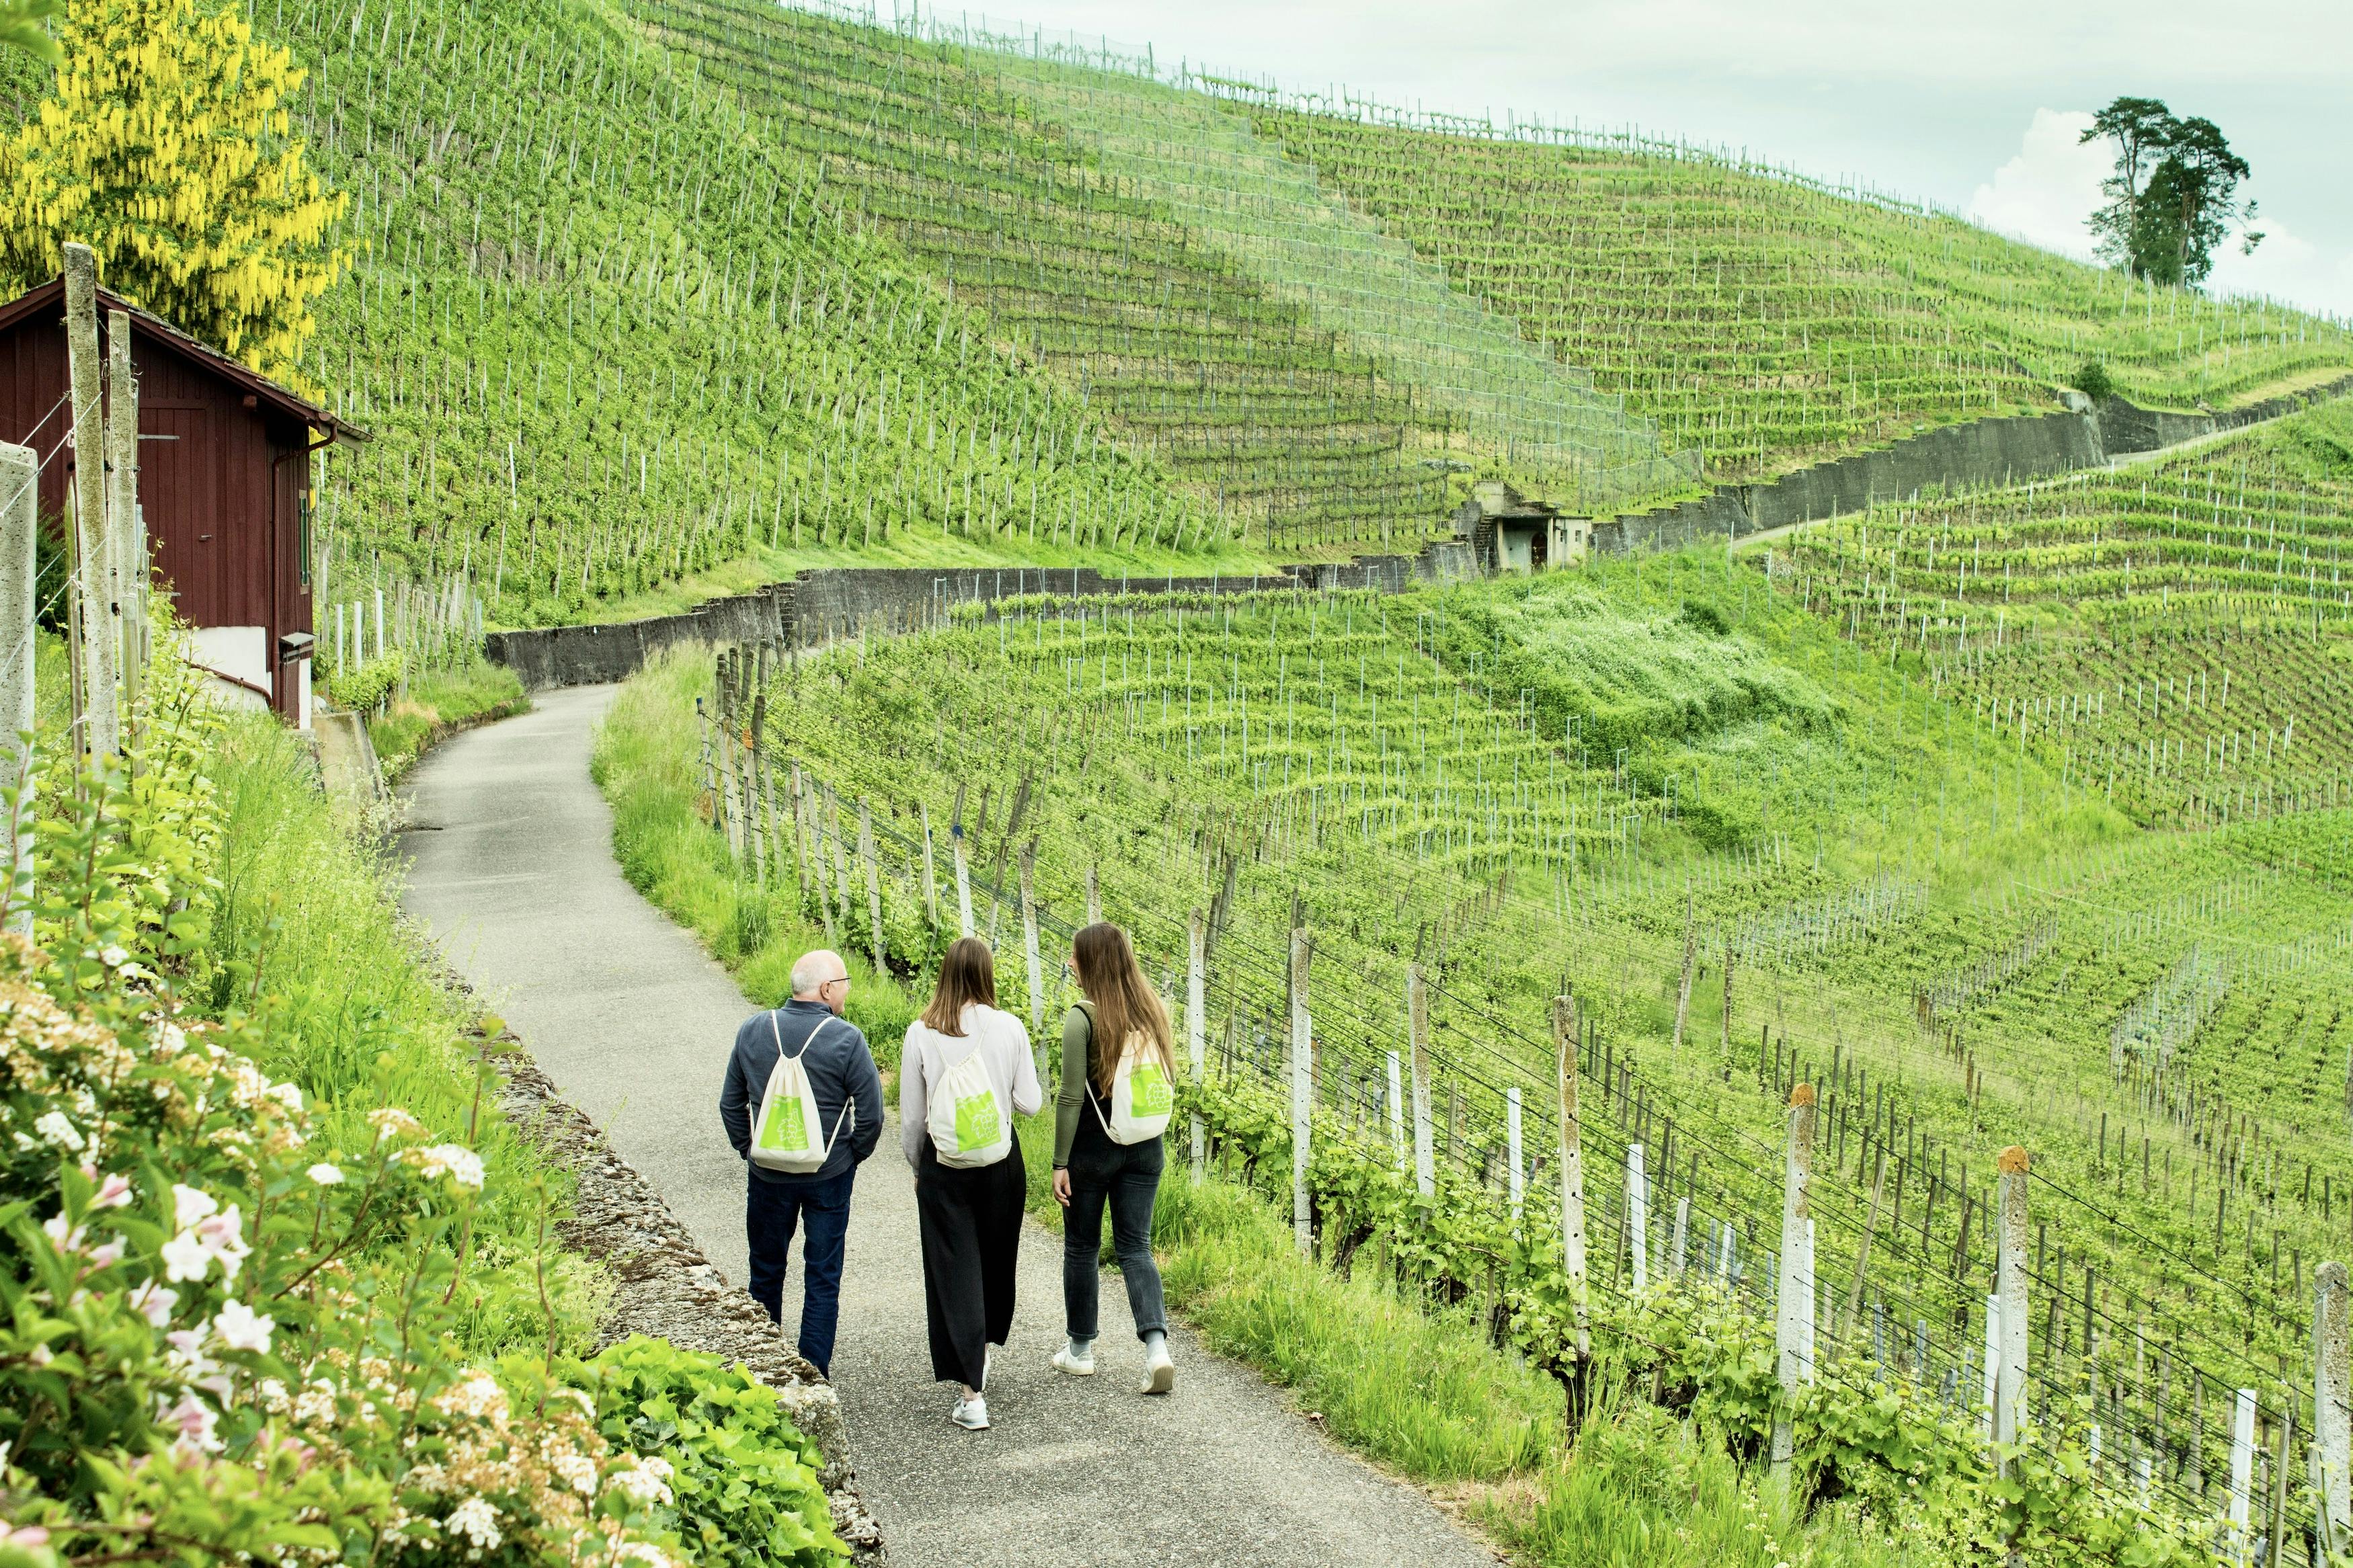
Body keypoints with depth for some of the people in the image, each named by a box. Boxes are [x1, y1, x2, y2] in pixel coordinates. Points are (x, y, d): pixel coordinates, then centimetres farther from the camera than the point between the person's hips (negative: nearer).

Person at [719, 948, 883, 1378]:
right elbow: (871, 1115, -11)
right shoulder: (846, 1039, -15)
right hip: (828, 1178, -3)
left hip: (768, 1176, 3)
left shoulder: (752, 1031, -3)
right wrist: (852, 1157, 5)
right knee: (823, 1278, 8)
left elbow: (731, 1105, 5)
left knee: (766, 1273, 18)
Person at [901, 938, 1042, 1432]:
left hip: (944, 1166, -1)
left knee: (955, 1273, 2)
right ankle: (983, 1351, 42)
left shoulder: (921, 1034, -9)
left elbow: (911, 1117, -2)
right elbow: (1030, 1104, -3)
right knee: (996, 1262, 22)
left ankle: (972, 1396, -2)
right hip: (1002, 1163, 2)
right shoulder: (1009, 1028, -8)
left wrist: (918, 1168, 13)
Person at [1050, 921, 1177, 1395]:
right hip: (1144, 1145, 5)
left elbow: (1071, 1097, -15)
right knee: (1135, 1247, 9)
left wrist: (1060, 1163, -10)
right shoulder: (1151, 1012, 1)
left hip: (1092, 1146, -5)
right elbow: (1167, 1079, 9)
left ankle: (1081, 1351, 23)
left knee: (1081, 1247, 12)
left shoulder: (1083, 1017, -15)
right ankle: (1156, 1346, -9)